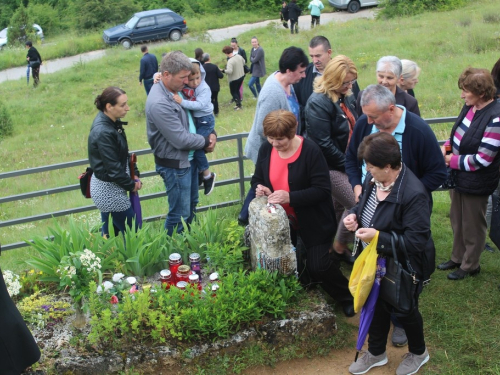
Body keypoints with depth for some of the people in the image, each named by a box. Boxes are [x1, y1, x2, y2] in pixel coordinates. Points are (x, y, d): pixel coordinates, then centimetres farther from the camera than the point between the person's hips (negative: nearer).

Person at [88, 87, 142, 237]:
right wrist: (131, 185, -9)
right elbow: (113, 168, -22)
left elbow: (124, 153, 10)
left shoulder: (113, 122, 1)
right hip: (108, 189, -9)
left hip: (108, 187, 9)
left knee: (109, 233, 20)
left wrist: (135, 175, 3)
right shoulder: (103, 132, -26)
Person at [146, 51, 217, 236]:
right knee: (180, 215, 3)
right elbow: (181, 140, -27)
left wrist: (211, 134, -7)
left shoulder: (176, 89, 0)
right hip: (174, 164, -10)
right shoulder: (159, 103, -29)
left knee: (191, 205, 25)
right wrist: (206, 141, -10)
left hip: (188, 158, 10)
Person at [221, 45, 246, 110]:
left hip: (234, 79, -8)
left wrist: (223, 70, -22)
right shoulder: (239, 56, -5)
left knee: (233, 92, 10)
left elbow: (229, 71, -37)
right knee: (237, 90, 23)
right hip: (241, 76, 8)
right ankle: (238, 103, 31)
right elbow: (243, 62, 13)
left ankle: (238, 104, 11)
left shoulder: (230, 61, -29)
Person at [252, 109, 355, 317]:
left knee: (318, 267, -4)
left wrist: (290, 197, -34)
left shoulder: (310, 151, -22)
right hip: (281, 220, 5)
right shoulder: (266, 149, -5)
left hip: (313, 221, -5)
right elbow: (257, 179, 7)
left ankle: (347, 297, 23)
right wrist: (259, 188, -18)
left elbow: (322, 190, -24)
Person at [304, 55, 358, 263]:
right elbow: (324, 144, -22)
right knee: (356, 205, -8)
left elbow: (353, 129, 15)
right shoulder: (318, 103, -20)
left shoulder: (346, 97, 6)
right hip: (330, 166, -8)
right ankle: (341, 246, 13)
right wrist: (346, 164, -14)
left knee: (339, 206, 17)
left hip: (345, 163, 8)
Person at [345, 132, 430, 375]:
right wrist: (355, 215, -12)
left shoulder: (413, 194, -34)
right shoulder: (374, 178, -11)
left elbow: (417, 241, -31)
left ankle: (418, 353, 48)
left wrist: (379, 237, -36)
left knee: (404, 311, 18)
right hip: (374, 261, 7)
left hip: (401, 268, -7)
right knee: (376, 306, 24)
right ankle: (376, 353, 49)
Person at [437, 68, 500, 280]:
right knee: (457, 221, 23)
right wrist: (446, 147, -4)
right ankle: (457, 258, 42)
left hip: (476, 182, -8)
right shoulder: (470, 107, -2)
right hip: (459, 177, 8)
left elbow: (483, 159, -26)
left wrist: (453, 161, -17)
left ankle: (470, 265, 31)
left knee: (472, 226, 12)